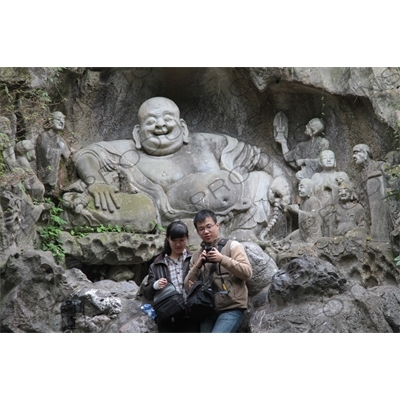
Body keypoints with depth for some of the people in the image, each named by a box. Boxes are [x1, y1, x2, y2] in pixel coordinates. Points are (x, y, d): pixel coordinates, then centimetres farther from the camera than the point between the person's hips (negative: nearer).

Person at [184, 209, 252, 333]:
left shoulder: (232, 245, 3)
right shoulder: (196, 255, 15)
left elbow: (247, 272, -8)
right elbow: (188, 287, 10)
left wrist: (222, 259, -17)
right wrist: (197, 265, -5)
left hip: (231, 309, -5)